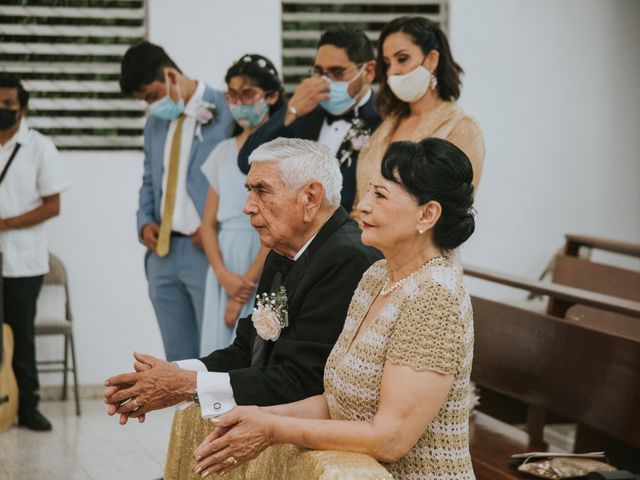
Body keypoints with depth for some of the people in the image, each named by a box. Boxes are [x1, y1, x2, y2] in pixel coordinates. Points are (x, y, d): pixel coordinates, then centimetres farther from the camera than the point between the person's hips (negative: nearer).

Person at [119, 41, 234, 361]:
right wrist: (144, 223, 7)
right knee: (178, 356, 11)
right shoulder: (156, 120, 16)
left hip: (207, 250, -7)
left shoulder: (225, 113, -9)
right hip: (162, 251, 7)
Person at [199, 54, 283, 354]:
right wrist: (224, 275, -6)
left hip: (266, 271, -5)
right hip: (225, 268, 5)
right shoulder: (223, 152, 15)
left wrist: (248, 280, -12)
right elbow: (209, 223, 10)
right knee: (220, 350, 2)